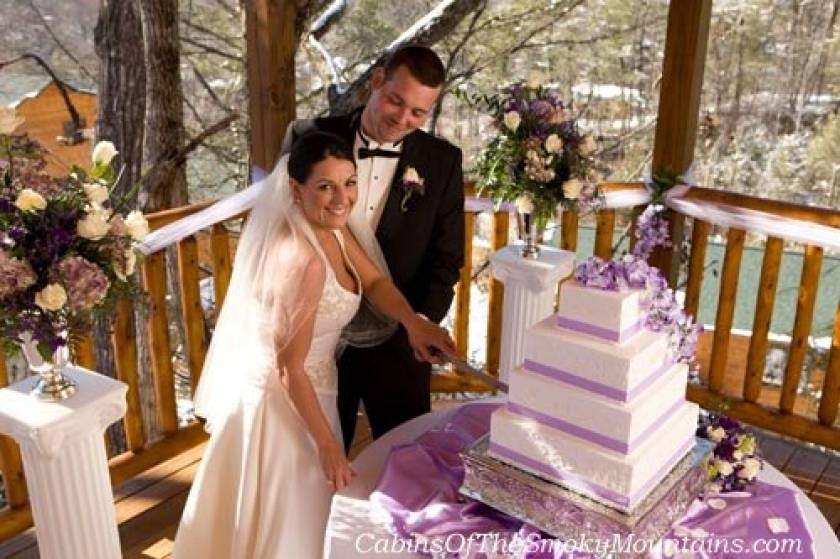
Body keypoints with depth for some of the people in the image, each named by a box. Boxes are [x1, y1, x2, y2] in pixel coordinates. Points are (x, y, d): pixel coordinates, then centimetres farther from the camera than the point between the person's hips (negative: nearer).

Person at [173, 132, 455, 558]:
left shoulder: (329, 226, -5)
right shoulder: (304, 261, -32)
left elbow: (373, 281, 0)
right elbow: (290, 368, -26)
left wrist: (412, 321, -20)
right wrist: (328, 444, -19)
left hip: (301, 386, 9)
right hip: (283, 399, -9)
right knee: (288, 519, 14)